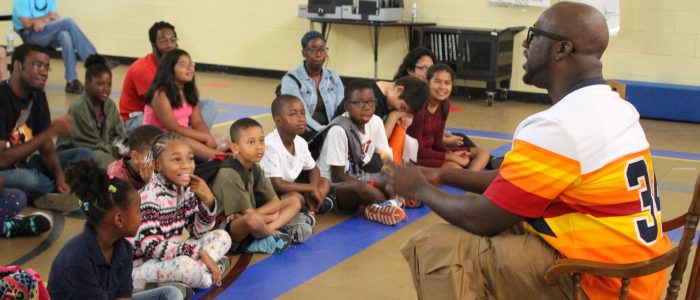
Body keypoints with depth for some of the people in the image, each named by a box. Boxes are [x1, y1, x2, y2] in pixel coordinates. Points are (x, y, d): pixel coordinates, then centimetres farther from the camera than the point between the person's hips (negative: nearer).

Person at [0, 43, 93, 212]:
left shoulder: (38, 97, 1)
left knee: (84, 155, -2)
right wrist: (50, 132, -28)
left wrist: (60, 177, -20)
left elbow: (47, 149, 1)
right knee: (29, 180, -37)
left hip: (25, 166, 7)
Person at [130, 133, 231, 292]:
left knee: (222, 237, 3)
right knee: (184, 264, -36)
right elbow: (152, 246, -26)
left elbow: (199, 233, 5)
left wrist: (208, 200, -12)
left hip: (171, 258, 8)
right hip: (142, 265, -8)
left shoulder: (185, 189, 2)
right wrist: (199, 252, -24)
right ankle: (209, 276, -6)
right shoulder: (150, 196, -20)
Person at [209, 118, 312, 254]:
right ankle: (275, 231, -9)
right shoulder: (229, 174, -21)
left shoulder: (255, 169, 5)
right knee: (254, 221, -43)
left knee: (294, 199, 5)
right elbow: (249, 215, -22)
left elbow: (275, 201, 0)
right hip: (225, 228, -9)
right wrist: (274, 216, -5)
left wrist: (249, 215, -18)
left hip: (244, 221, 9)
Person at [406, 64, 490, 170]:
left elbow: (437, 140, 9)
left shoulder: (444, 104, 3)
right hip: (414, 157, -9)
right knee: (452, 167, -35)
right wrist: (451, 157, -19)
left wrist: (451, 154, -12)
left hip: (432, 152, 9)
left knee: (483, 153, 1)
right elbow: (417, 150, -21)